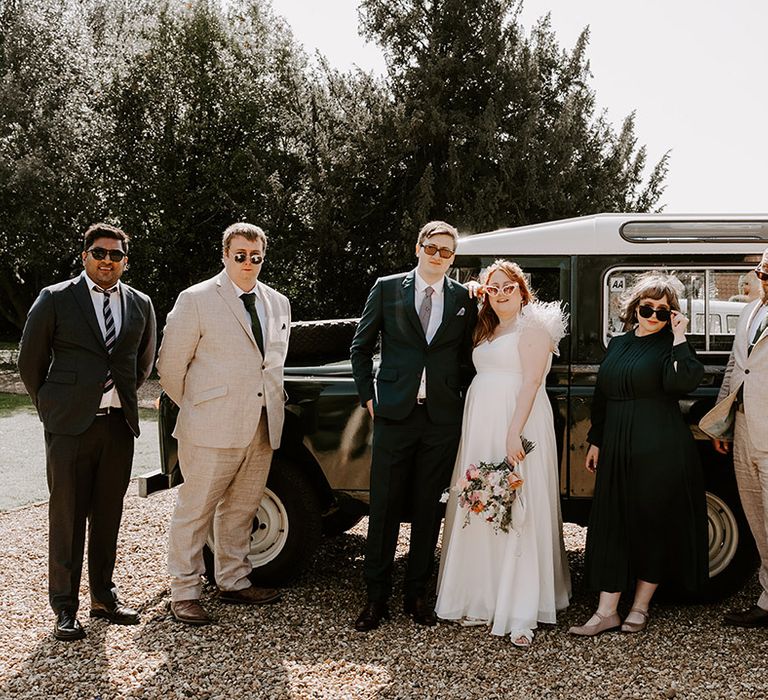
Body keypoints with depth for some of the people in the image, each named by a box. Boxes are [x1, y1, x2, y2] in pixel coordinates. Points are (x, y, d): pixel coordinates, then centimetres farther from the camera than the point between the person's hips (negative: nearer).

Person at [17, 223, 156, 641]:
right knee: (67, 517, 0)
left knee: (108, 516, 11)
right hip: (70, 425, -3)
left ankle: (103, 596, 23)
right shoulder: (55, 299, -1)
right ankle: (64, 608, 8)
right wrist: (51, 409, 7)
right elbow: (30, 361, 5)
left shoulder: (140, 305, 9)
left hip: (120, 424, 4)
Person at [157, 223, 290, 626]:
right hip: (213, 427, -6)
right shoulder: (196, 300, -5)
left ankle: (234, 583, 27)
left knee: (241, 509, 15)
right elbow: (170, 365, -2)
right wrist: (196, 409, 4)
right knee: (195, 510, 1)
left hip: (263, 427, 6)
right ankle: (184, 594, 10)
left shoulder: (278, 304, 13)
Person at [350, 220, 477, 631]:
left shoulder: (463, 299, 8)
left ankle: (417, 596, 19)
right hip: (395, 413, -1)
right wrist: (369, 396, 2)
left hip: (443, 417, 1)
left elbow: (467, 357, 14)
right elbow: (361, 347, 8)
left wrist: (463, 400, 5)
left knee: (428, 509, 8)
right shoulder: (387, 289, 4)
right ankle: (376, 598, 11)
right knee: (384, 508, 1)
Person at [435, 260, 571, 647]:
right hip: (480, 426, 8)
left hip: (516, 423, -8)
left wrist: (515, 432, -22)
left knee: (517, 513, -9)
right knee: (480, 511, 7)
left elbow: (530, 383, -14)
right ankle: (483, 599, 15)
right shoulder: (488, 330, 22)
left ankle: (520, 614, -7)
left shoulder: (533, 326, -4)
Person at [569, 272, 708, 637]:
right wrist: (596, 441, 16)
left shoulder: (671, 345, -3)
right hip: (617, 448, 5)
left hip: (660, 449, -5)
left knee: (654, 521, 4)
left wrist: (679, 337, -18)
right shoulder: (617, 345, 13)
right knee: (611, 522, 3)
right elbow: (601, 397, 18)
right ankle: (606, 611, 8)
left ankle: (641, 606, 19)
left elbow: (683, 381, -24)